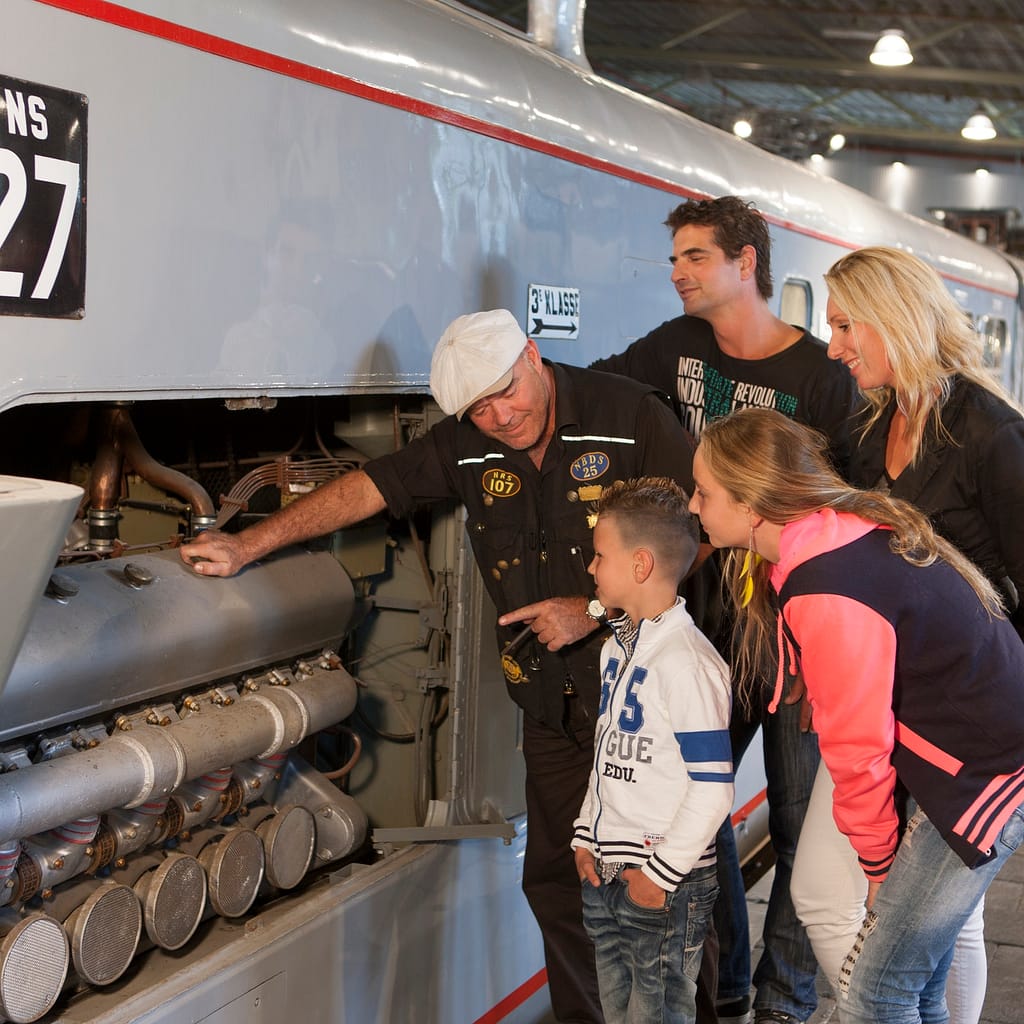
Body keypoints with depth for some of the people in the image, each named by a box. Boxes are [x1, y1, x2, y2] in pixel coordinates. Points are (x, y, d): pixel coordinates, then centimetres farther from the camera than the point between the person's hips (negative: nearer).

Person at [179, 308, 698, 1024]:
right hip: (551, 696, 5)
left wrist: (595, 609, -15)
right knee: (555, 878, 9)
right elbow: (366, 488, 6)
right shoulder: (466, 445, 4)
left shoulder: (631, 416, -11)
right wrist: (248, 545, 3)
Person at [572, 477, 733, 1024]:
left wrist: (660, 873, -18)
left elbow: (712, 789, -21)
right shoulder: (617, 647, 9)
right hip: (604, 876, 9)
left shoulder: (686, 661, -20)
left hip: (666, 884, -9)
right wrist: (586, 835, 10)